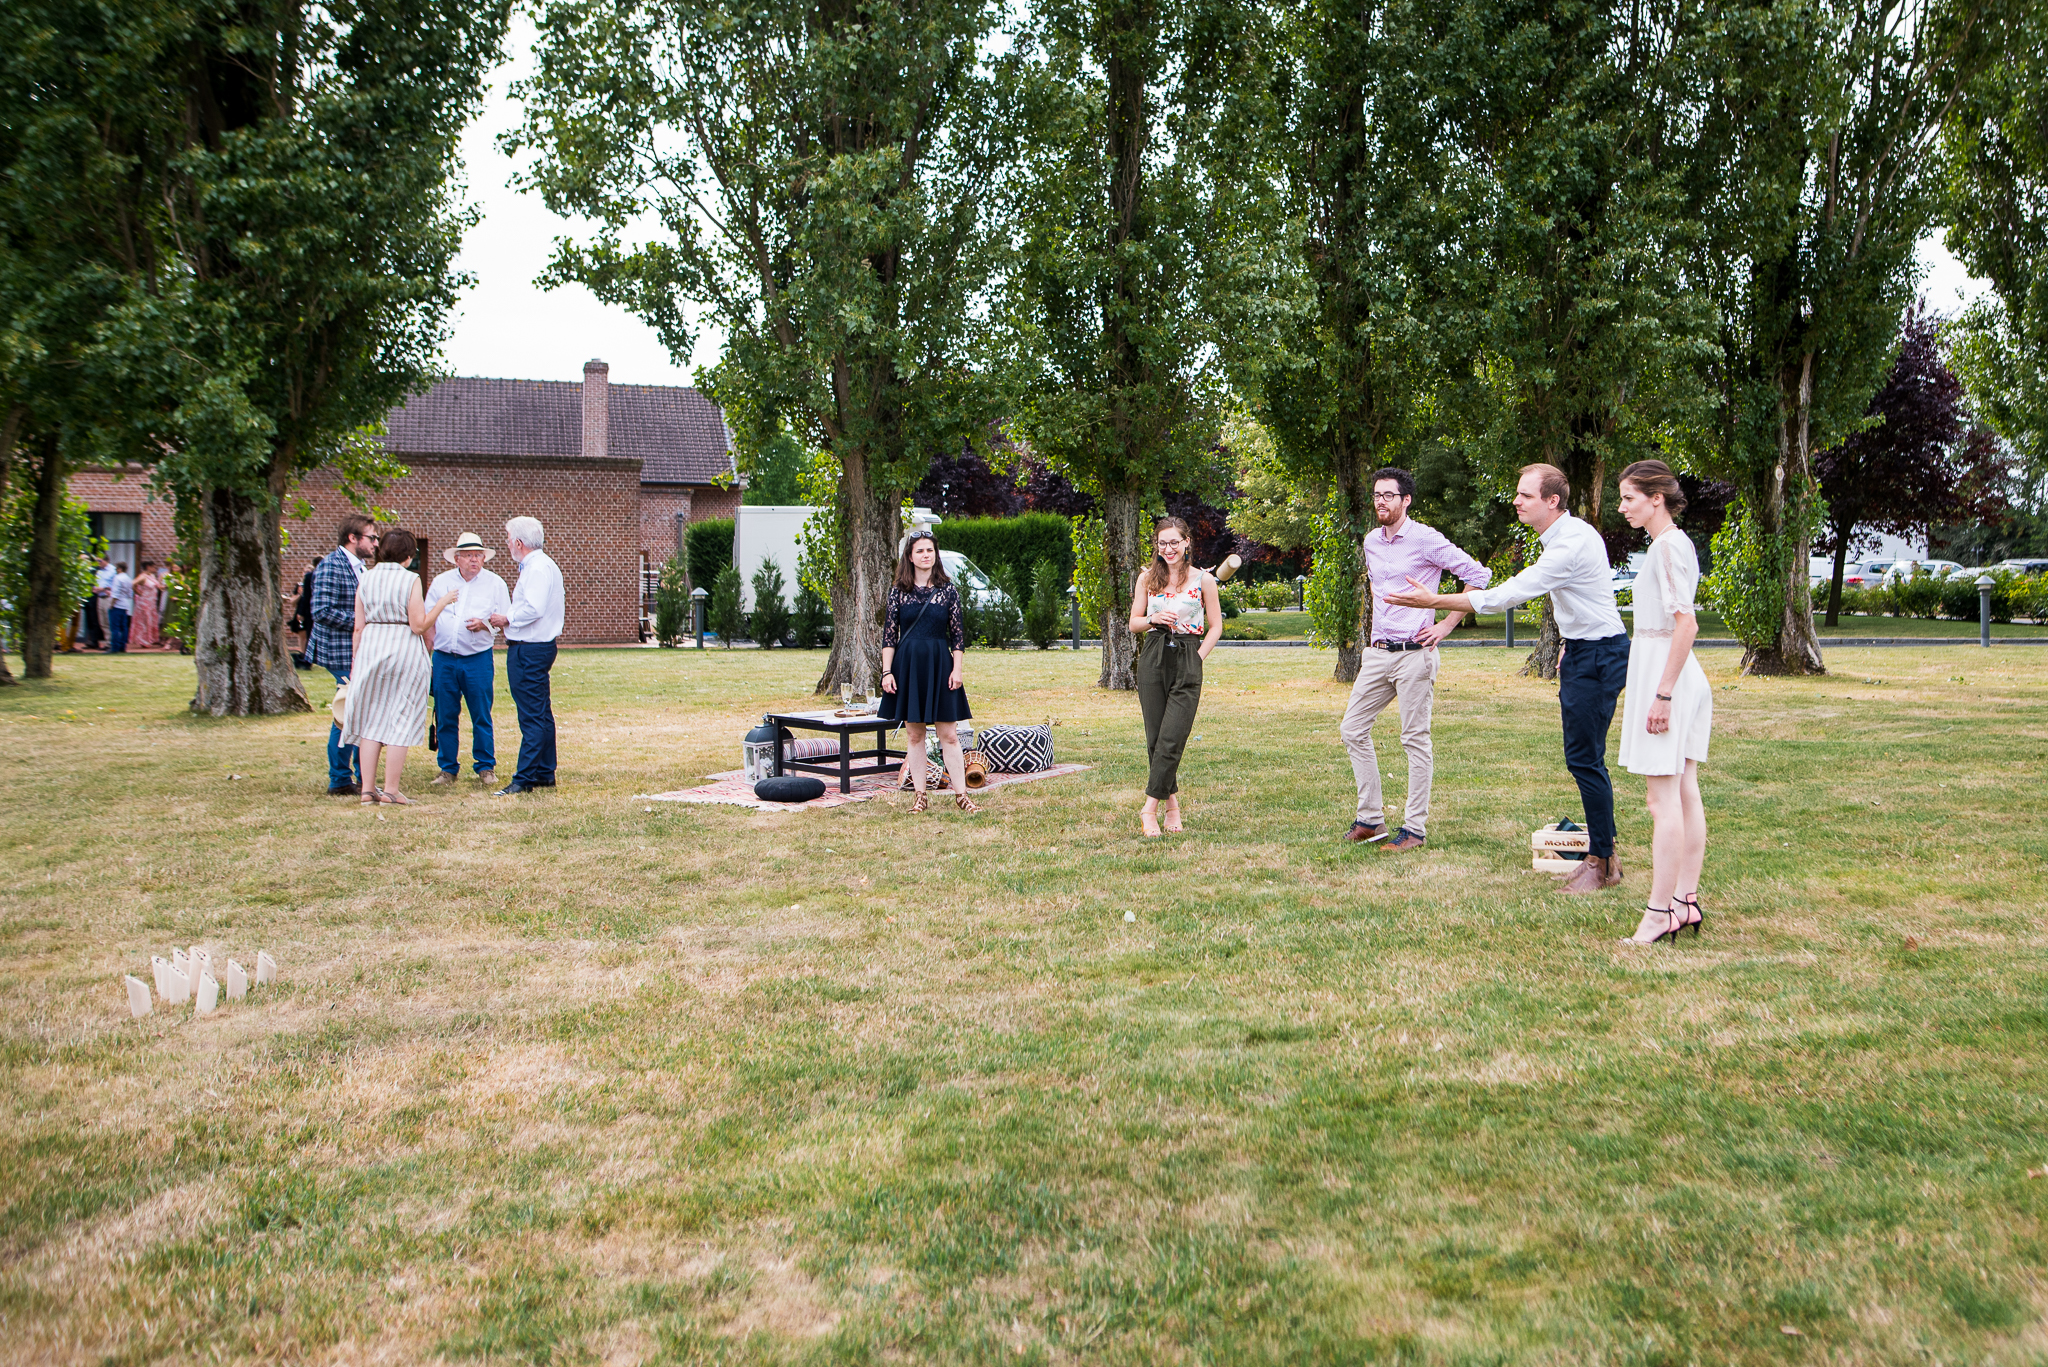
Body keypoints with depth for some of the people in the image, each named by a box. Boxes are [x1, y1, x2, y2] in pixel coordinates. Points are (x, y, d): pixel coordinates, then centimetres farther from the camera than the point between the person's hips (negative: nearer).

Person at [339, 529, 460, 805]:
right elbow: (419, 626, -12)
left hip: (370, 648, 4)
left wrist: (355, 662, 12)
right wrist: (441, 602, -2)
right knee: (400, 722, 3)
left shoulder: (366, 578, 5)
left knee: (371, 720, 11)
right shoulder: (410, 580, -9)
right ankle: (390, 790, 4)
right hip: (404, 649, -4)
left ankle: (368, 789, 10)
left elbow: (359, 627, 5)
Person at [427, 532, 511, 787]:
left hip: (478, 660, -2)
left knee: (481, 717, 0)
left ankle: (486, 767, 11)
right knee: (445, 717, 5)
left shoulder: (495, 584, 3)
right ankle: (448, 768, 15)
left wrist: (485, 624, -17)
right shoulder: (441, 582, 10)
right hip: (443, 659, 2)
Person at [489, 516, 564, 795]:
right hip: (538, 647, 11)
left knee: (532, 717, -9)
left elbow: (533, 609, -26)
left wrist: (507, 618, -11)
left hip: (528, 651, -11)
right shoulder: (542, 565, 18)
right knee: (541, 714, 14)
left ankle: (525, 778, -7)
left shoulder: (538, 568, -16)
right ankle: (545, 773, 21)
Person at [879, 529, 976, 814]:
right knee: (913, 733, 5)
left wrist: (957, 669, -4)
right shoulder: (899, 590, 3)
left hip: (940, 664, -1)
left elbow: (958, 633, 4)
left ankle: (960, 794, 3)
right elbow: (889, 633, 3)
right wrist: (887, 671, -4)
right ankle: (920, 794, 13)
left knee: (948, 734, -2)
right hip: (907, 664, 1)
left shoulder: (947, 590, 3)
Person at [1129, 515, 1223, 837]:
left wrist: (1198, 657, -3)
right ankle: (1171, 802, 19)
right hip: (1152, 658, 3)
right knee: (1154, 738, 3)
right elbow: (1134, 622, 12)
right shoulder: (1147, 577, 8)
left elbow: (1216, 626, 8)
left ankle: (1150, 808, -6)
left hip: (1187, 664, -2)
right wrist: (1154, 619, -9)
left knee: (1172, 738, -11)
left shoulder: (1203, 580, 3)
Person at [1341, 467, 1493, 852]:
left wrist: (1447, 625, -9)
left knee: (1415, 740, -2)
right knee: (1353, 730, 5)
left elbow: (1478, 574, -9)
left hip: (1414, 653, -7)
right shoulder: (1371, 542, 12)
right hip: (1378, 653, 7)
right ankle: (1370, 818, 14)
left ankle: (1415, 828, 5)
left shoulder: (1425, 539, -9)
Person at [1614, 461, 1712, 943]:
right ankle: (1686, 901, 17)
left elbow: (1686, 624, -22)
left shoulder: (1668, 546, -15)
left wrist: (1663, 694, -23)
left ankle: (1659, 914, -7)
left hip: (1664, 671, -10)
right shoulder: (1674, 543, 16)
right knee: (1684, 792, 11)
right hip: (1680, 675, 10)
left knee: (1663, 798, -9)